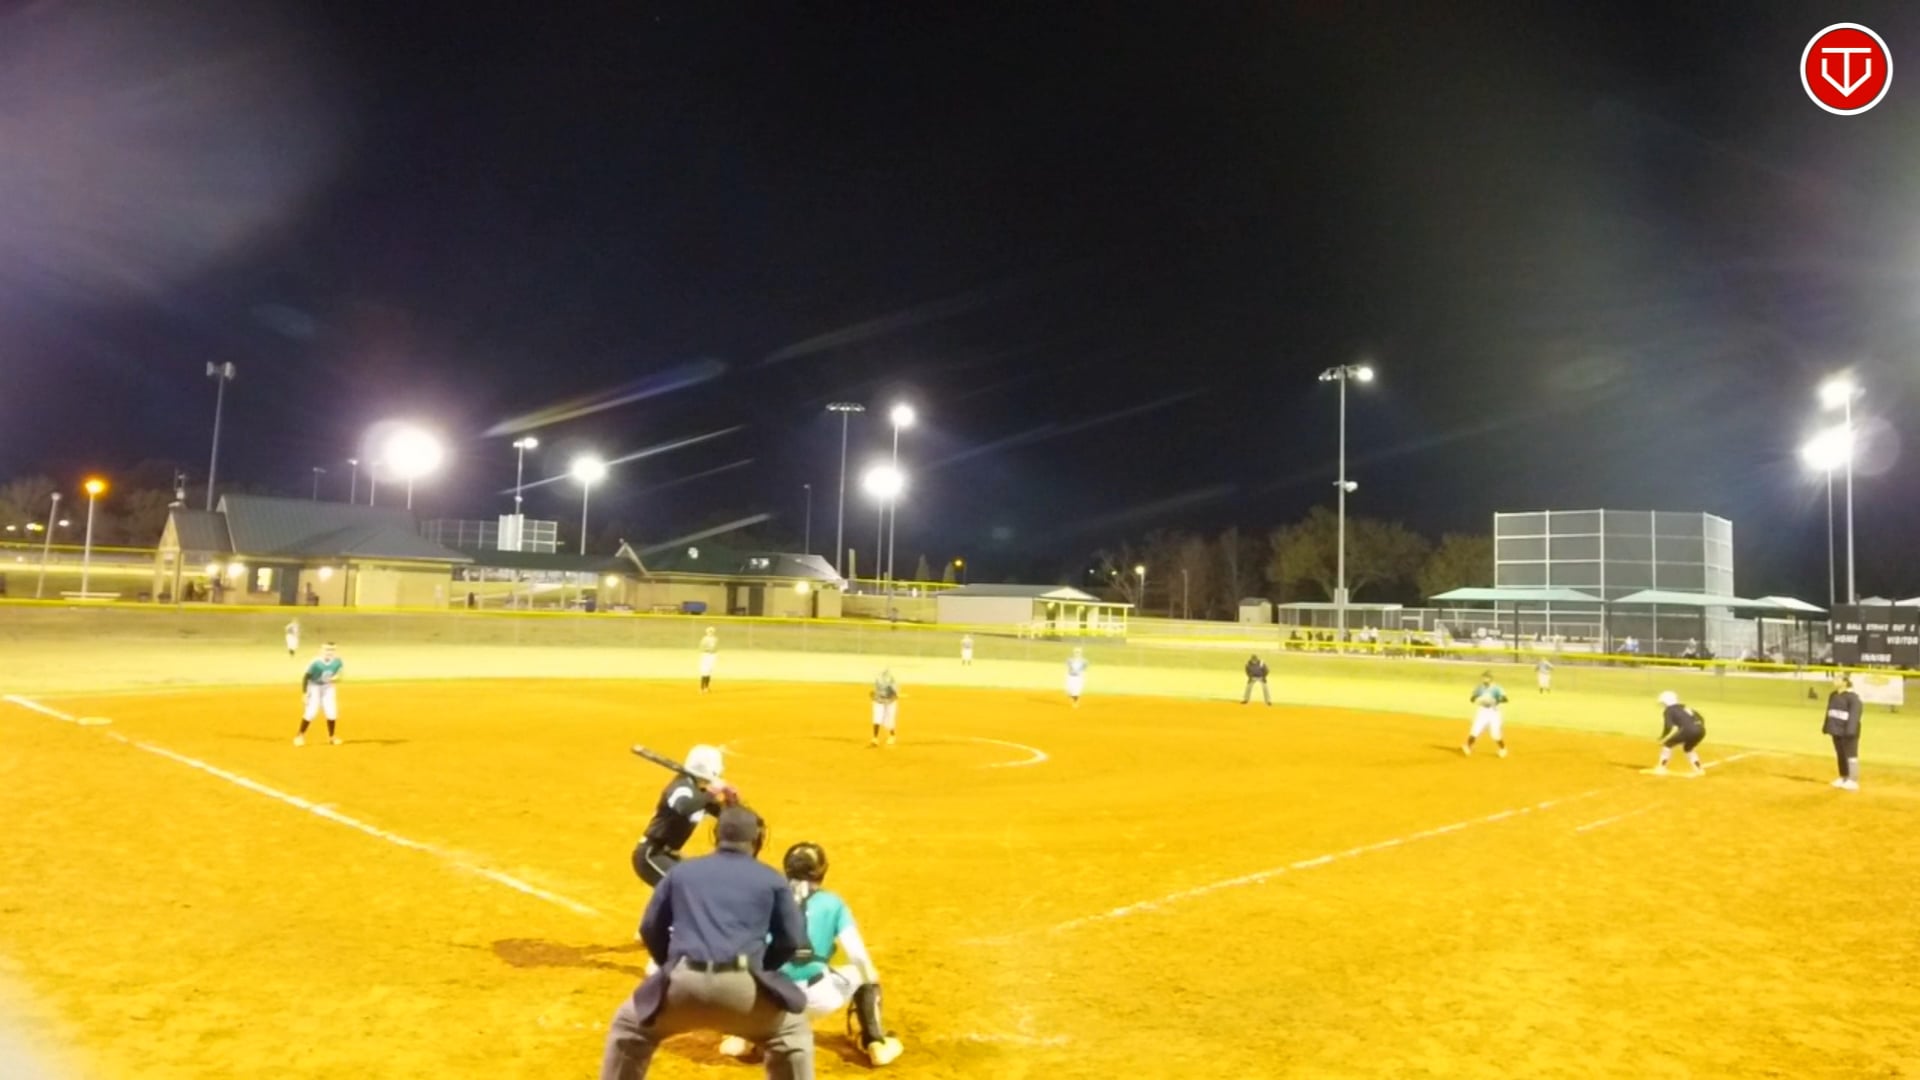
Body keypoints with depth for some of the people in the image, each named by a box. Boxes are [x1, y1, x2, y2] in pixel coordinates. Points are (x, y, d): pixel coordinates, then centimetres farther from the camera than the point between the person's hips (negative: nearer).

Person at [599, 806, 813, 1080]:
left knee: (629, 1029, 30)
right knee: (792, 1032, 26)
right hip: (742, 986, -1)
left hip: (684, 982, 1)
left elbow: (650, 928, 21)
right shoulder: (771, 879, 17)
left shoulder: (682, 871, 21)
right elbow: (793, 940, 14)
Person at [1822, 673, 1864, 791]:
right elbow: (1829, 712, 19)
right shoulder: (1833, 695, 12)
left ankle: (1853, 781, 0)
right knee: (1840, 755, 16)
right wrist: (1826, 727, 18)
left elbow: (1854, 715, -20)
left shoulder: (1852, 697, -16)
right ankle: (1843, 778, 27)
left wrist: (1850, 730, -24)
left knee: (1851, 755, -4)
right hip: (1837, 730, 9)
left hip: (1847, 732, -9)